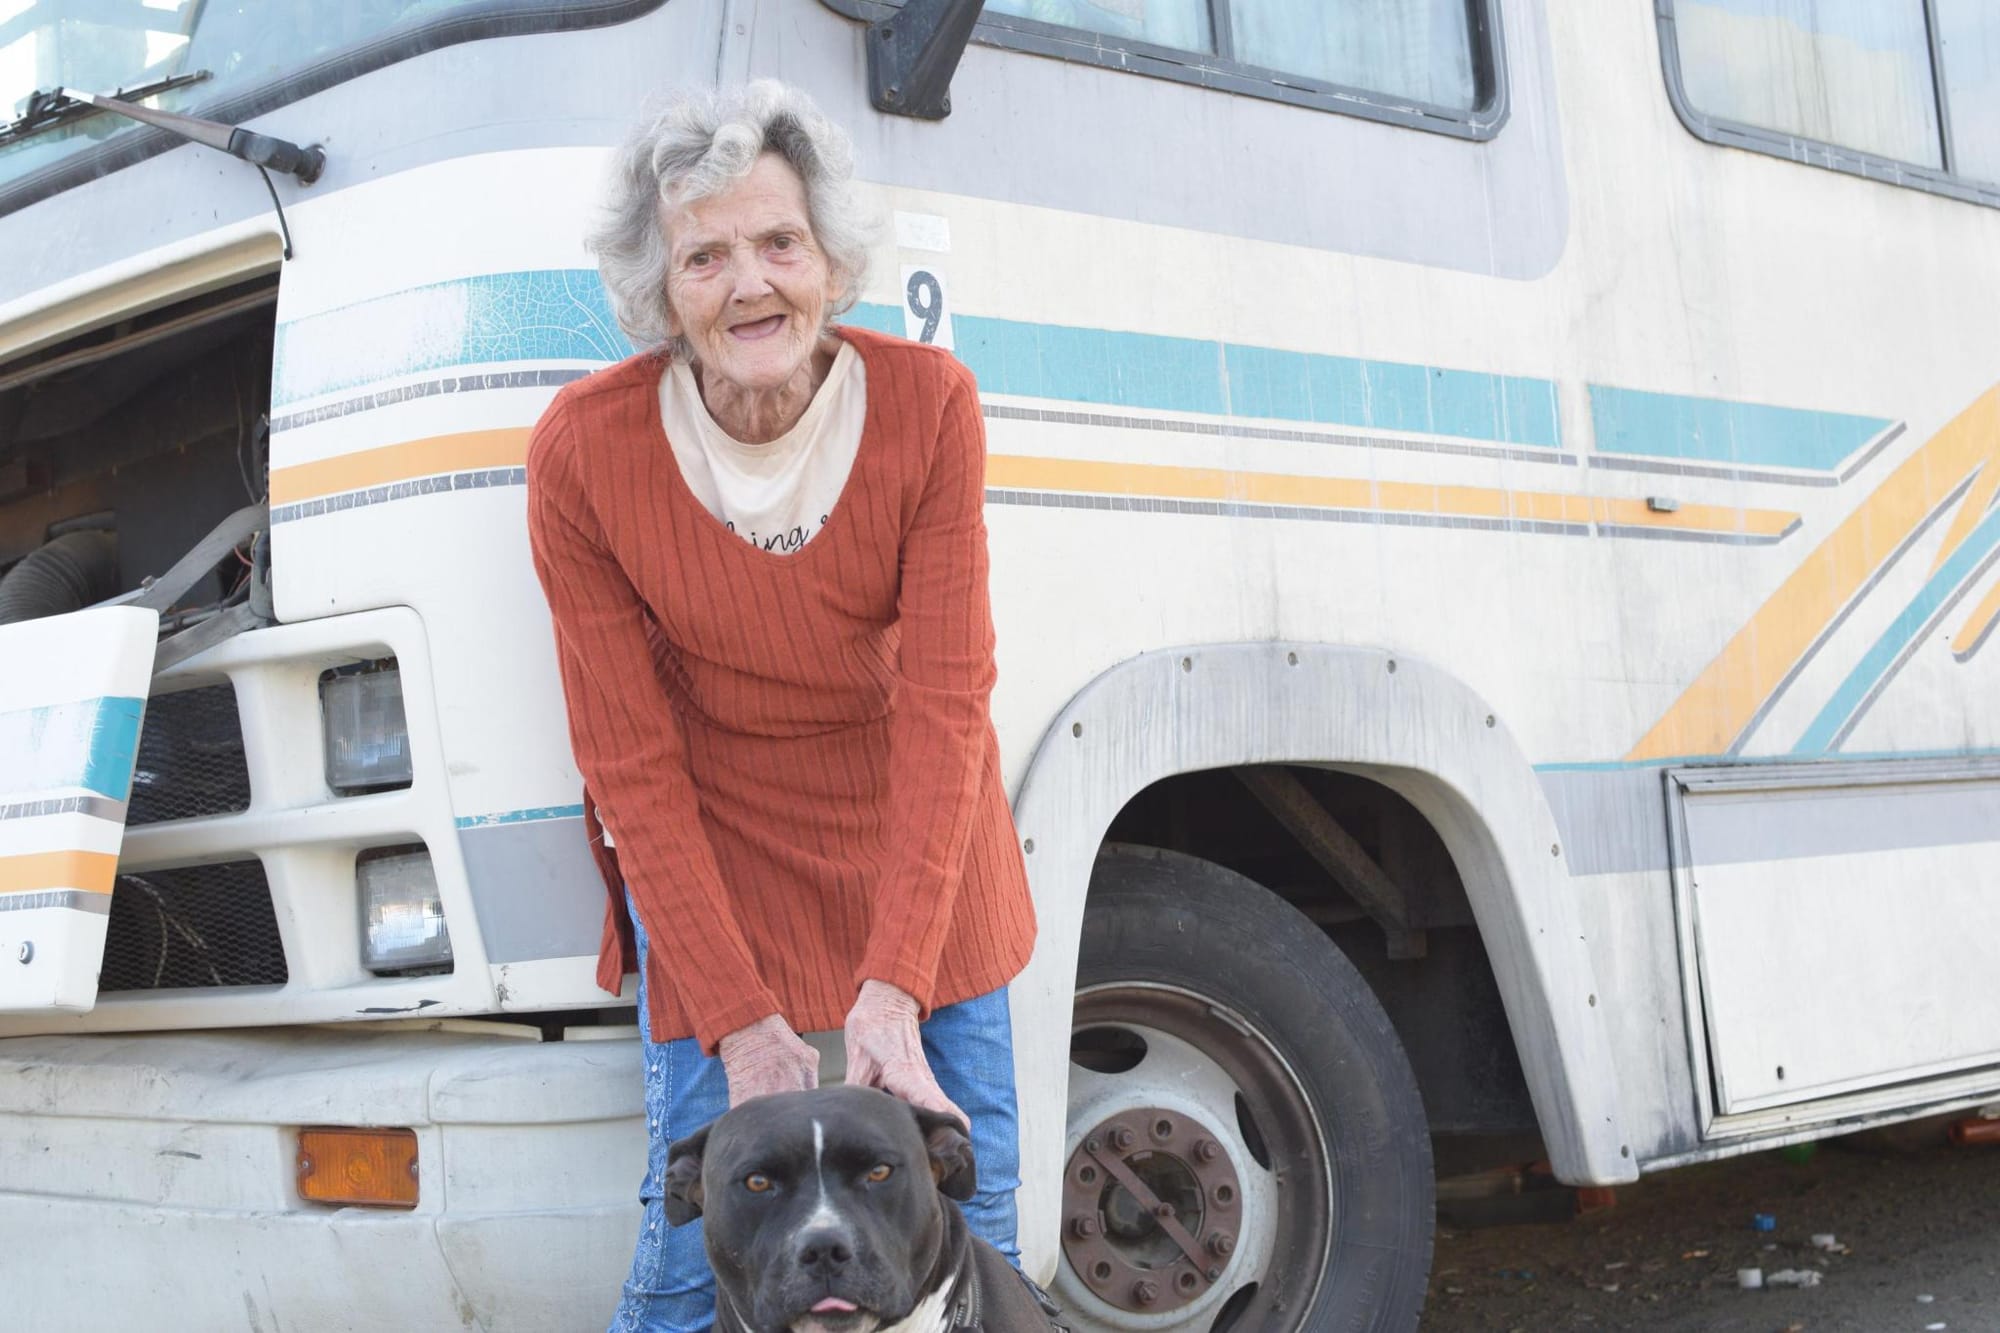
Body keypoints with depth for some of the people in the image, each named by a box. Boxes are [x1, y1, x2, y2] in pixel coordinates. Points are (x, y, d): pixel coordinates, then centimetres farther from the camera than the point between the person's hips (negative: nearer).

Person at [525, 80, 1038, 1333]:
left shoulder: (929, 404, -19)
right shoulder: (585, 451, -20)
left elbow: (945, 702, -18)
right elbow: (631, 762, -15)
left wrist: (892, 992, -26)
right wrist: (740, 1024, -18)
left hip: (911, 817, 1)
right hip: (708, 836, -1)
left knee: (970, 1200, 5)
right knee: (696, 1219, -3)